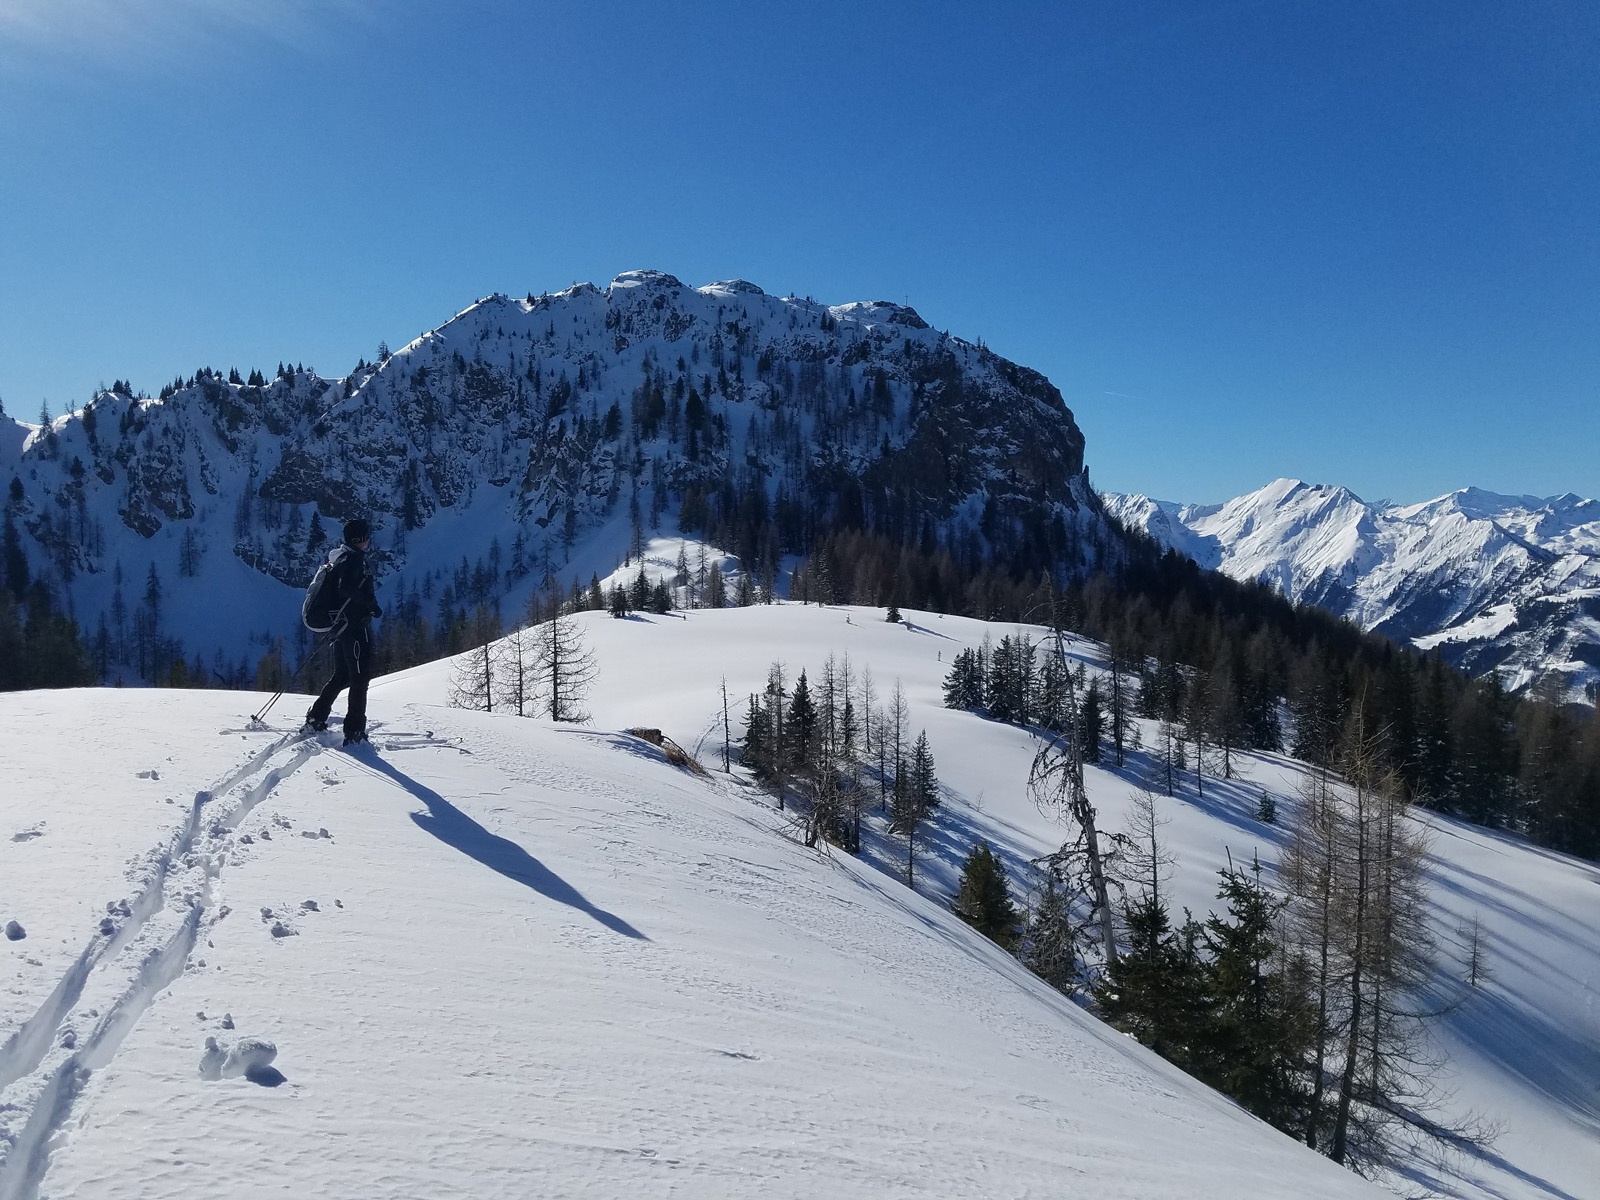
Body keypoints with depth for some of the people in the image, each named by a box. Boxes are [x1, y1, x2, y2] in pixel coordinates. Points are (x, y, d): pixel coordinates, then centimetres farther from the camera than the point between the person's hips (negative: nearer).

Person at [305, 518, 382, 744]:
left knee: (341, 676, 19)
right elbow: (347, 587, -27)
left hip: (340, 625, 10)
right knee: (360, 678, -5)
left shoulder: (337, 556, 16)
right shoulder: (353, 557, -14)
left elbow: (336, 587, 23)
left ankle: (316, 717, 20)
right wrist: (371, 604, -18)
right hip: (355, 626, -10)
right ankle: (354, 730, -6)